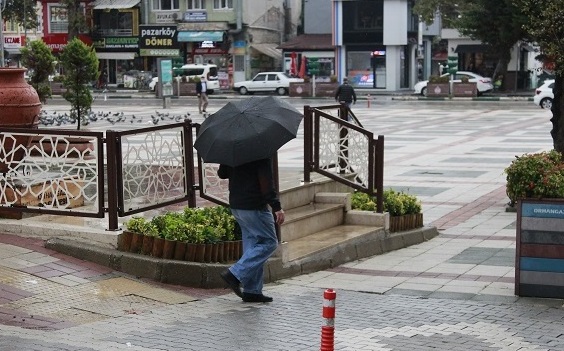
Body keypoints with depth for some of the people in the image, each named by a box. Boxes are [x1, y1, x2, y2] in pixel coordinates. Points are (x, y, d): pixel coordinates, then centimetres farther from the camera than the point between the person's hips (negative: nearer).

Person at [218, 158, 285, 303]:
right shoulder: (262, 155, -15)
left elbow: (222, 174, 20)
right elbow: (267, 183, -21)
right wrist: (277, 207, -19)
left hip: (236, 206, 8)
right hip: (254, 207, -8)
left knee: (252, 244, 14)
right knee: (269, 242, 1)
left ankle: (252, 291, 13)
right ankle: (235, 274, -9)